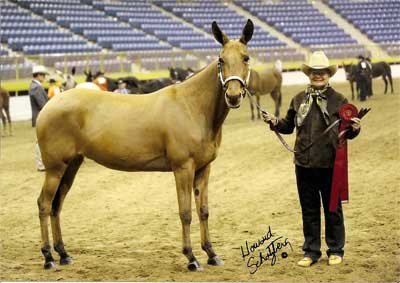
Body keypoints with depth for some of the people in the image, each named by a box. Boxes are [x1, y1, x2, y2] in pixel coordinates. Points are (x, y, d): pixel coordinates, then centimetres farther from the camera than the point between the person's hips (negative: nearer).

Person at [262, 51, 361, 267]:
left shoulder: (338, 100, -3)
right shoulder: (299, 100, 6)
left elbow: (348, 133, -1)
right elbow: (288, 126, 16)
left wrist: (355, 128, -23)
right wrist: (274, 122, -3)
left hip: (330, 164, -3)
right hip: (304, 164, 3)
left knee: (332, 208, 8)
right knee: (308, 209, 11)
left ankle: (335, 250, 21)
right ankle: (311, 251, 21)